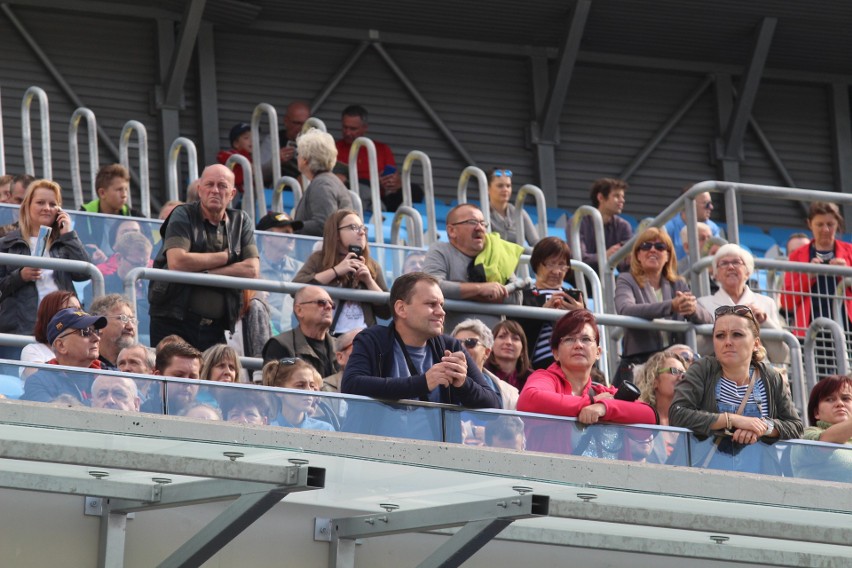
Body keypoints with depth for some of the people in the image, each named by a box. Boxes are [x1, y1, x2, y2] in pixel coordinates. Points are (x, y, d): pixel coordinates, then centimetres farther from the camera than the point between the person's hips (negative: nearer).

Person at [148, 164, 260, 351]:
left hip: (214, 327, 3)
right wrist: (227, 256, -6)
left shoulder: (241, 222, 13)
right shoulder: (183, 216, 1)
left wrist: (204, 273, -11)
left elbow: (252, 270, 0)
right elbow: (177, 262, -16)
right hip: (173, 322, -3)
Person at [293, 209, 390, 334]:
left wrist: (369, 281, -2)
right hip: (327, 335, -3)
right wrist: (335, 271, -12)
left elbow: (386, 312, 12)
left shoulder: (372, 266, 17)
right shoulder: (319, 259, 8)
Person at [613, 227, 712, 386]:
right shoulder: (626, 281, 7)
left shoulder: (679, 285, 18)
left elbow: (707, 319, 7)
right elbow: (625, 311, -16)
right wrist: (671, 306, -28)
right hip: (638, 362, -3)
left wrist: (693, 309, -20)